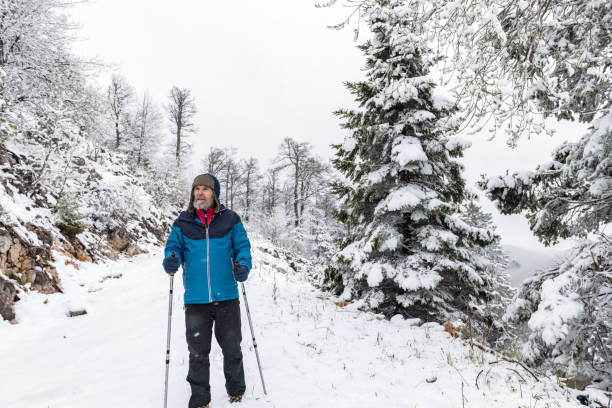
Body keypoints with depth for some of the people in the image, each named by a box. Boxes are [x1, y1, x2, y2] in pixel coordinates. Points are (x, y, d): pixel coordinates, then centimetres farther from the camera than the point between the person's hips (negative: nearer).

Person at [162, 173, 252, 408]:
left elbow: (243, 247, 4)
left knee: (231, 348, 13)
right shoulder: (182, 223, 5)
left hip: (226, 298, 0)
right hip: (196, 299, 1)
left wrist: (243, 266, -16)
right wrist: (171, 260, -19)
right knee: (198, 352, 10)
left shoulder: (230, 220, 2)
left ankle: (236, 388, 39)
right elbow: (173, 245, 4)